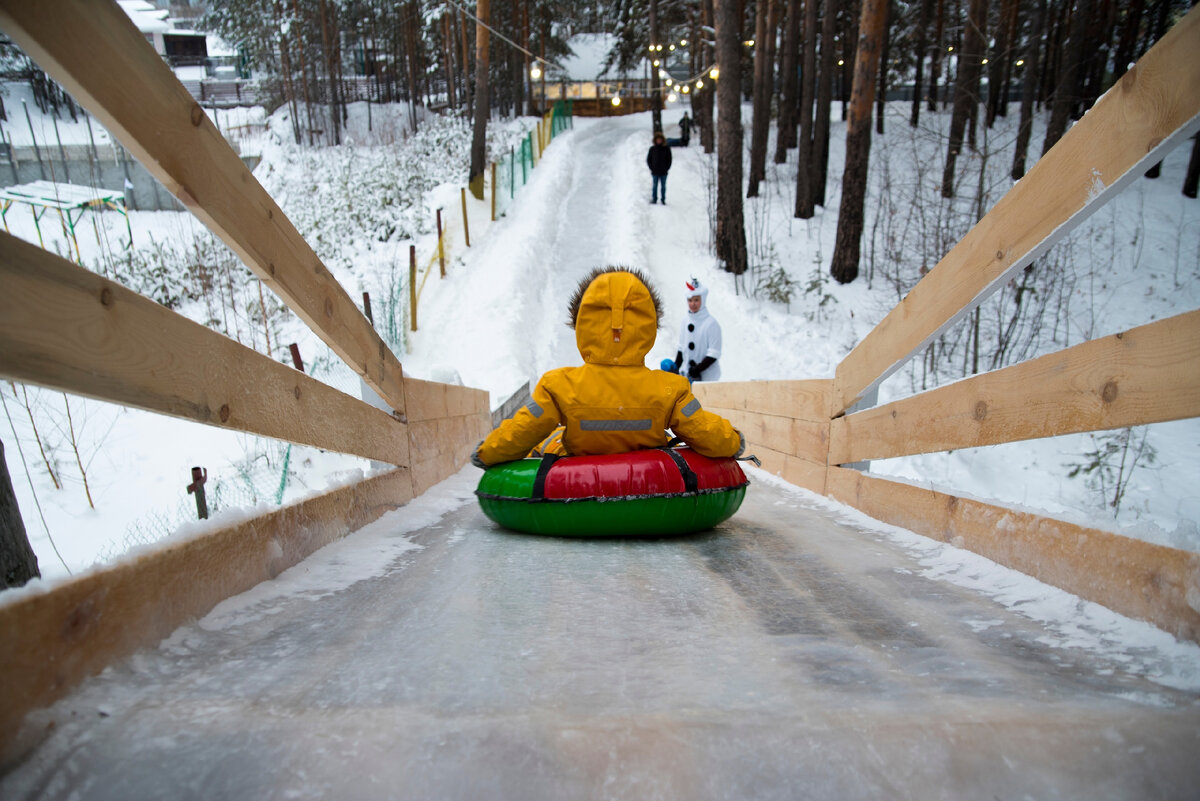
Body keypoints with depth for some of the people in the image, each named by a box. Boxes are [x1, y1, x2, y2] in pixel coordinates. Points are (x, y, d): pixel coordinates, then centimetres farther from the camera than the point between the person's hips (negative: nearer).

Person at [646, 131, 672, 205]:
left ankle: (663, 200, 13)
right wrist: (651, 168, -2)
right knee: (654, 186, 4)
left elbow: (669, 160, 4)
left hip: (664, 172, 0)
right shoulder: (652, 149, 1)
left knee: (663, 186, 6)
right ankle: (654, 199, 12)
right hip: (655, 172, 0)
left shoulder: (666, 149, 0)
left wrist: (667, 168, -5)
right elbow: (648, 159, 7)